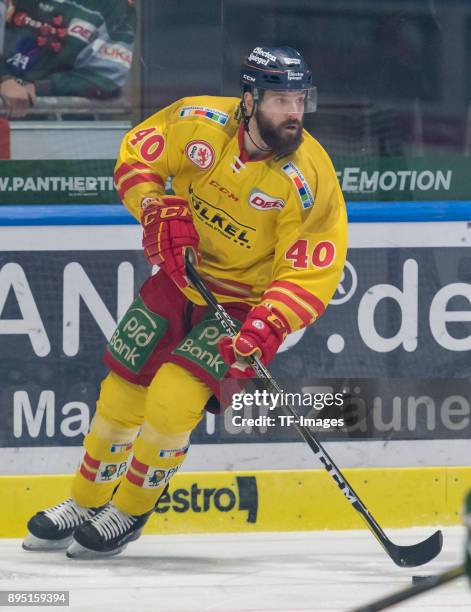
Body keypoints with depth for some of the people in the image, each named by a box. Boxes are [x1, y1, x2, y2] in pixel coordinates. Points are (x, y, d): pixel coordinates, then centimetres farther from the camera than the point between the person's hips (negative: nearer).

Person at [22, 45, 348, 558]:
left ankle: (128, 514, 2)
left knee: (174, 396, -19)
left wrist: (270, 326, -37)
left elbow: (312, 273, -24)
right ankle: (85, 505, 28)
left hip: (247, 299, -4)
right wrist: (158, 209, -16)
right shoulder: (198, 122, -16)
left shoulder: (309, 179, -25)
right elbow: (136, 155, 1)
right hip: (184, 273, 4)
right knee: (123, 389, 6)